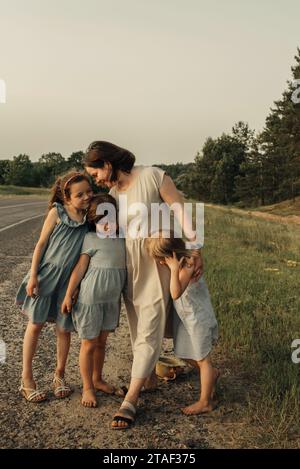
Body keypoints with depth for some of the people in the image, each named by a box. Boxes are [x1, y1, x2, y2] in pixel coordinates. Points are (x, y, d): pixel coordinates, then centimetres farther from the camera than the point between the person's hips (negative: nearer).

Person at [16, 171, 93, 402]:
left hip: (69, 280, 2)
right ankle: (27, 379, 19)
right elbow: (41, 243, -6)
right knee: (35, 324, 5)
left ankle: (59, 375, 29)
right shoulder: (57, 212, -9)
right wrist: (33, 275, -8)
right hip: (46, 275, -2)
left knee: (64, 329, 8)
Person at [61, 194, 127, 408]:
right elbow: (80, 268, -10)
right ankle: (87, 388, 20)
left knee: (102, 342, 18)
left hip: (112, 300, 5)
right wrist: (68, 296, -8)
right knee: (89, 344, 7)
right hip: (91, 300, -5)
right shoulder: (91, 239, -11)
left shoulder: (122, 239, 3)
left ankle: (97, 379, 36)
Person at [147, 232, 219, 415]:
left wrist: (174, 269, -37)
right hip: (183, 316, 8)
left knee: (202, 358, 6)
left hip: (198, 316, -8)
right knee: (186, 354, 19)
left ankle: (206, 402, 20)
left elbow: (176, 293, -36)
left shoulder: (188, 264, -28)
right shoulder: (176, 263, -3)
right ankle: (212, 374, 43)